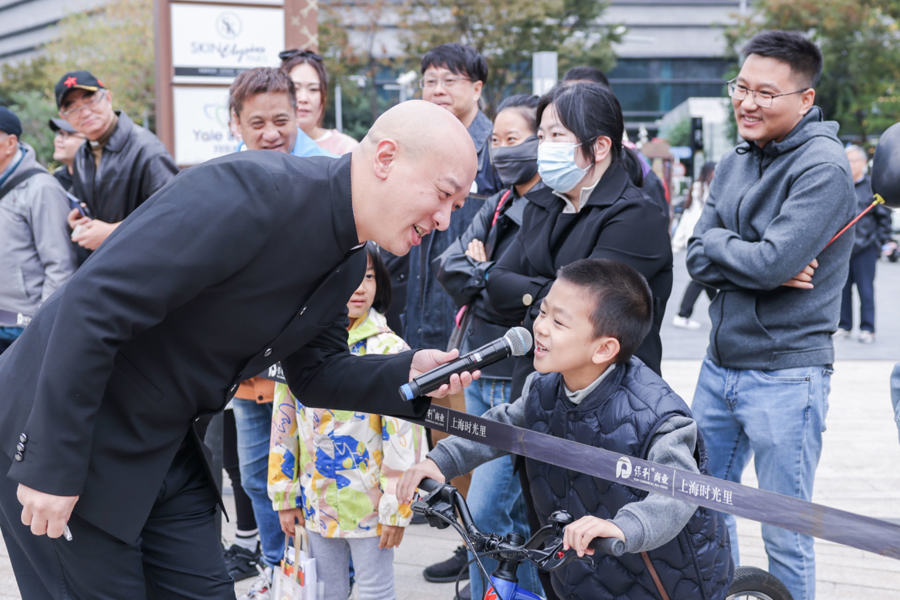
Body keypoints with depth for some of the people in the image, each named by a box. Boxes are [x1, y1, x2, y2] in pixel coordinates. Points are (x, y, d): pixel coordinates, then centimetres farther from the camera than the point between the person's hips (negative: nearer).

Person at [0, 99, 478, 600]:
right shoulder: (251, 191, -27)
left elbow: (315, 373, 12)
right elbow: (92, 305, -29)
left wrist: (410, 373, -7)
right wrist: (51, 468, -25)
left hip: (168, 453, 8)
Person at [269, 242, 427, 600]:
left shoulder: (388, 349, -12)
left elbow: (403, 432, -13)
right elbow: (284, 423, 7)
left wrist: (396, 507, -14)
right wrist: (284, 495, 8)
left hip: (370, 503, -4)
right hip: (318, 502, 4)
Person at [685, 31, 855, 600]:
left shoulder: (823, 168, -14)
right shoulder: (734, 164, 9)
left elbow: (774, 261, -23)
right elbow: (697, 259, 2)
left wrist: (718, 242, -6)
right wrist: (757, 266, -14)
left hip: (786, 376, -7)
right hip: (720, 365, 8)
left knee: (785, 532, 2)